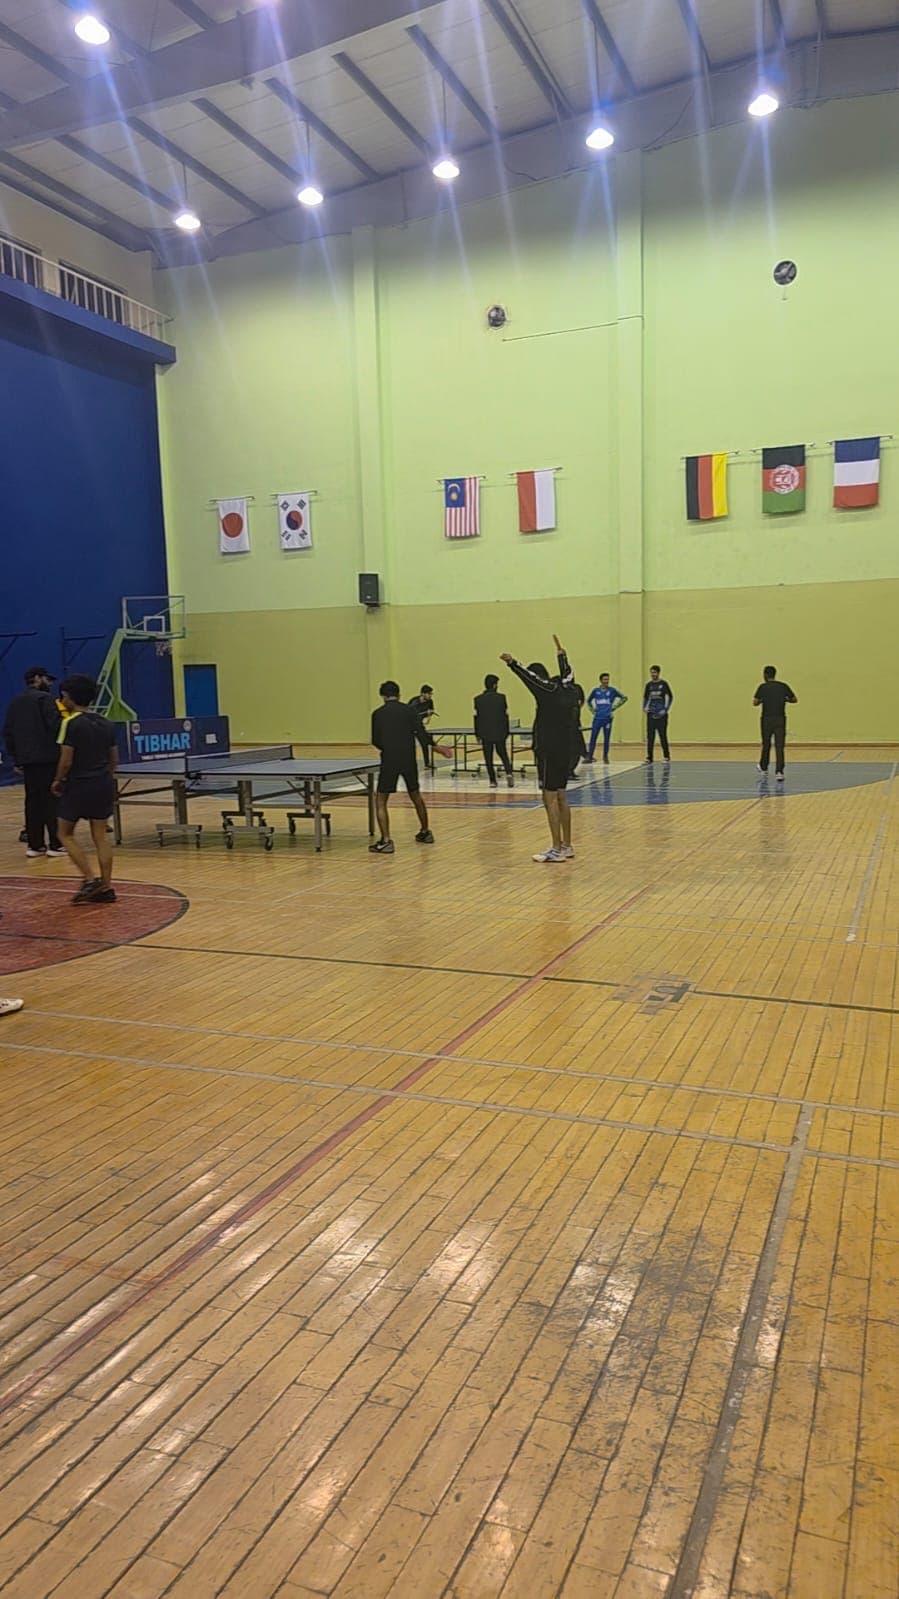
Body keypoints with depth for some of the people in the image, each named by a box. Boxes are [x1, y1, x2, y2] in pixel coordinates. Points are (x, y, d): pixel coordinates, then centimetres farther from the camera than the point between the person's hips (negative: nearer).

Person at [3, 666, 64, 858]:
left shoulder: (16, 702, 15)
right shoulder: (44, 698, -7)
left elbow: (8, 732, 14)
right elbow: (55, 725, -18)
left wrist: (16, 759, 17)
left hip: (27, 760, 7)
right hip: (47, 759, -7)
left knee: (32, 802, 9)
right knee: (52, 801, -3)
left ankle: (34, 845, 10)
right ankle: (55, 844, -2)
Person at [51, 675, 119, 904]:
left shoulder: (72, 724, -12)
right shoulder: (105, 724, 8)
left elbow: (66, 761, -14)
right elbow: (114, 759, 12)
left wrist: (58, 781, 2)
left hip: (79, 785, -6)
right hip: (104, 784, 6)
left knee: (66, 833, 8)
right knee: (100, 835, 9)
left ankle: (89, 880, -1)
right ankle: (106, 887, 8)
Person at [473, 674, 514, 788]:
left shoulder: (478, 699, -3)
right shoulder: (501, 698, -5)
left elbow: (476, 717, 0)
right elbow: (505, 716, -1)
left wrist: (477, 734, 9)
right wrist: (507, 732, 10)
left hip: (485, 734, 0)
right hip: (499, 733, 0)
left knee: (488, 758, 8)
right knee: (503, 754, 14)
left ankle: (492, 781, 6)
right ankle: (508, 773, -9)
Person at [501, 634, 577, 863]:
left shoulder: (548, 691, -10)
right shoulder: (566, 688, 11)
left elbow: (530, 677, -24)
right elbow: (566, 672, 30)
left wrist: (512, 663, -32)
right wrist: (561, 654, 46)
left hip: (549, 752, -8)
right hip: (564, 751, 9)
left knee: (550, 797, -6)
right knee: (561, 797, 13)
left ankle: (557, 849, -6)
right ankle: (567, 846, 18)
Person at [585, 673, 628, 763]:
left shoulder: (612, 691, 2)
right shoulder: (595, 691, 5)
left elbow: (624, 698, 9)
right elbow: (588, 701, 22)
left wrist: (615, 707, 4)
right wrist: (593, 710, 10)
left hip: (608, 718, 0)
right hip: (597, 718, 0)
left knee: (607, 738, 4)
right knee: (593, 737, -4)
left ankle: (605, 756, 15)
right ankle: (590, 756, 0)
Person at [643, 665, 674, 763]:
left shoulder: (664, 684, -2)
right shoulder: (649, 685, 8)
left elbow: (670, 697, -1)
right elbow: (645, 698, 17)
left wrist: (666, 710, -11)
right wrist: (644, 707, -1)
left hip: (661, 714, -3)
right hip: (651, 714, 3)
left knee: (663, 736, 3)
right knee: (650, 736, -1)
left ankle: (667, 756, 15)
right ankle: (649, 758, 2)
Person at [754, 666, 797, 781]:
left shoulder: (763, 687, -5)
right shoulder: (784, 686, 3)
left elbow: (755, 702, -7)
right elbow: (794, 700, 8)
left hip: (767, 719, -1)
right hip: (780, 719, 1)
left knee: (766, 744, 18)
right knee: (779, 746, -3)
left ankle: (763, 766, 36)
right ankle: (779, 771, -15)